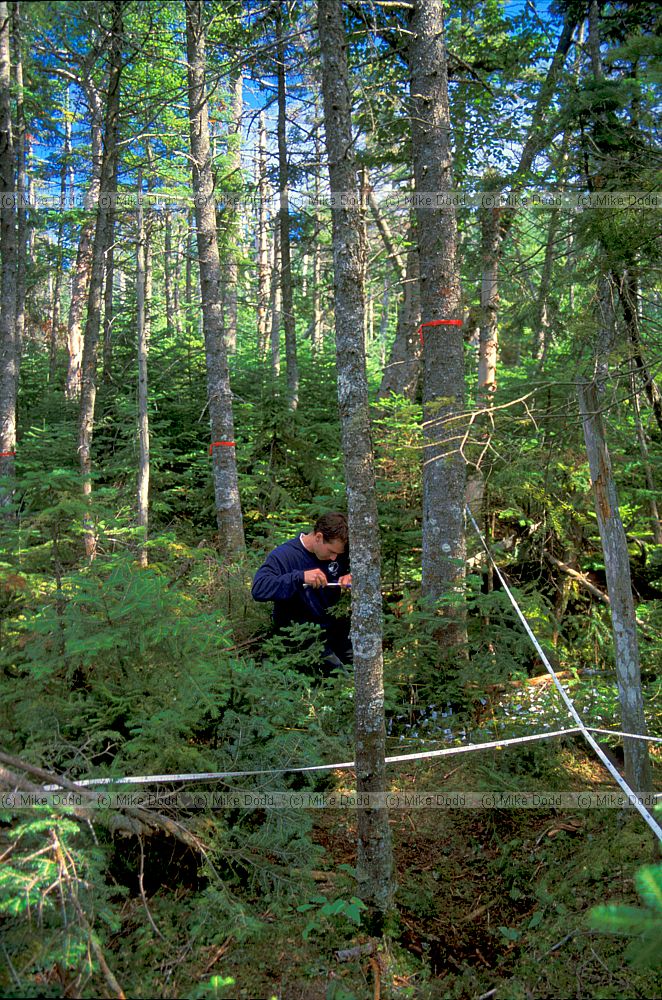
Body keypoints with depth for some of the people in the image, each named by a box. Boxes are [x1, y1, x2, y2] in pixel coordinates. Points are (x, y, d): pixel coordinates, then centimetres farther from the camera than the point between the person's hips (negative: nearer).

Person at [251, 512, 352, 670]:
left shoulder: (337, 552, 3)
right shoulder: (283, 555, -15)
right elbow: (258, 589, -27)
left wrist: (351, 577, -5)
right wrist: (300, 577, -35)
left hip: (334, 626, 6)